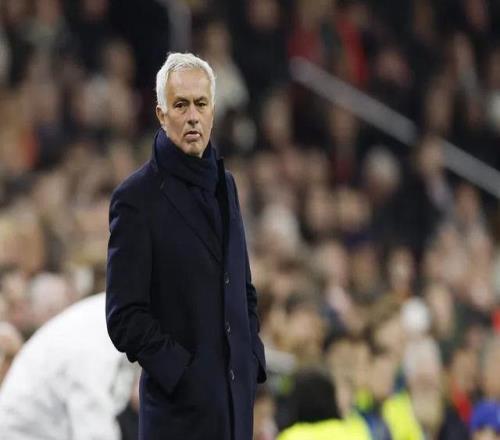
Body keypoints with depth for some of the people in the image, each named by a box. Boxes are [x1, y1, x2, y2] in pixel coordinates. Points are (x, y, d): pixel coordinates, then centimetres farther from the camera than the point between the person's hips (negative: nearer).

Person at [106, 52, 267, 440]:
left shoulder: (224, 183, 14)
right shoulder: (137, 197, -7)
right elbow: (125, 317, -11)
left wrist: (253, 357, 10)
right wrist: (182, 373, -14)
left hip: (237, 393, 6)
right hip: (180, 402, -6)